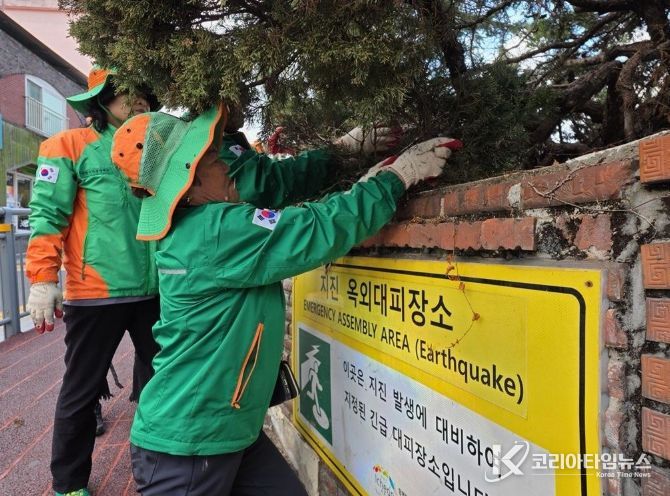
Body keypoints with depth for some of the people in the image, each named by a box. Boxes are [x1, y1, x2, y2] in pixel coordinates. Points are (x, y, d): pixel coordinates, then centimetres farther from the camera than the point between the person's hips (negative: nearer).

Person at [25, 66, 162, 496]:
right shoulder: (72, 146, 0)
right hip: (95, 294, -5)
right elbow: (48, 215, -7)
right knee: (81, 392, 9)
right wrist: (42, 279, -13)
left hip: (156, 292, 5)